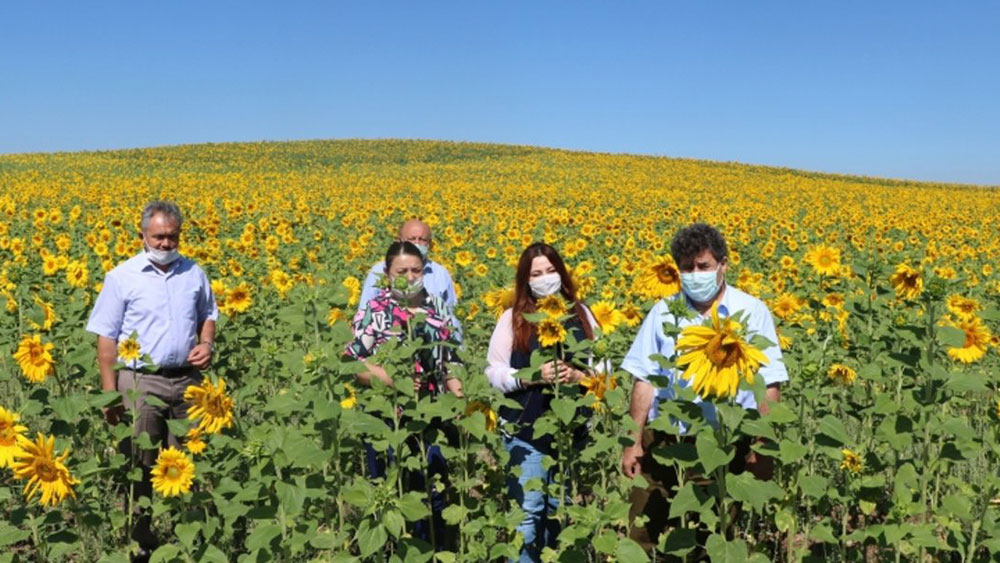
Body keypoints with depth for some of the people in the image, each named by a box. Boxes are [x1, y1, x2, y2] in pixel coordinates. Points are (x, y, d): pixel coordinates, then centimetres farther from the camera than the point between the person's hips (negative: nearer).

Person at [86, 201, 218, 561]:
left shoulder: (194, 273, 7)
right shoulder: (122, 277, -3)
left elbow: (208, 315, 22)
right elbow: (106, 338, -2)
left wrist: (206, 343, -1)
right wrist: (109, 392, -7)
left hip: (187, 380, 3)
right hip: (141, 382, -3)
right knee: (140, 466, 4)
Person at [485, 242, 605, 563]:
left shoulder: (581, 314, 6)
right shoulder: (513, 318, 0)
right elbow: (494, 373, -2)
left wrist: (577, 375, -13)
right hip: (526, 431, -2)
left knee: (562, 508, 14)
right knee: (528, 510, -1)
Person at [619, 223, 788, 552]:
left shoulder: (753, 313, -2)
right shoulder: (663, 313, 3)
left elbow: (769, 387, -1)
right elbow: (644, 382, 4)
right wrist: (633, 442, 0)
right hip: (666, 441, 1)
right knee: (644, 531, 5)